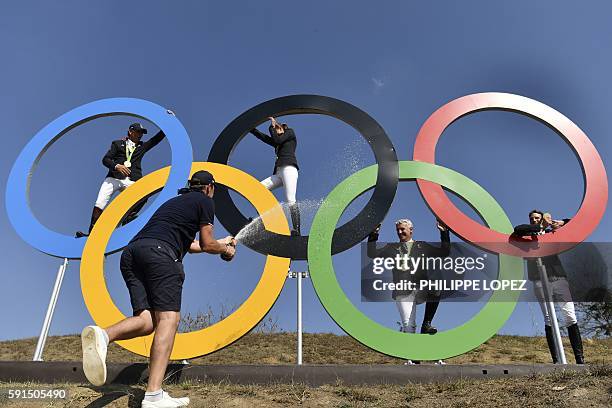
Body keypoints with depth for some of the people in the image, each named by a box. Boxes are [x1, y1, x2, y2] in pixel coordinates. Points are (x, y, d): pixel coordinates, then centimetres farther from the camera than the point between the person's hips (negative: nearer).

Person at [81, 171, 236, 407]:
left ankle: (102, 335, -29)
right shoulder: (205, 201, 15)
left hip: (131, 252, 8)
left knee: (147, 320, 0)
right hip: (159, 251, -7)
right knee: (168, 318, -13)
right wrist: (226, 249, 34)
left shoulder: (174, 201, 37)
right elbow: (207, 245, 14)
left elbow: (187, 244, 45)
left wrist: (221, 242, 56)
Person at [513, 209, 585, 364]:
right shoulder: (528, 236, 15)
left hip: (559, 278, 2)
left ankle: (580, 360, -5)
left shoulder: (551, 233, 21)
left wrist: (561, 222, 4)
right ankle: (556, 361, -9)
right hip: (540, 281, -2)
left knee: (570, 319, -6)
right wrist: (541, 226, -10)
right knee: (549, 320, -7)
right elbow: (517, 230, -8)